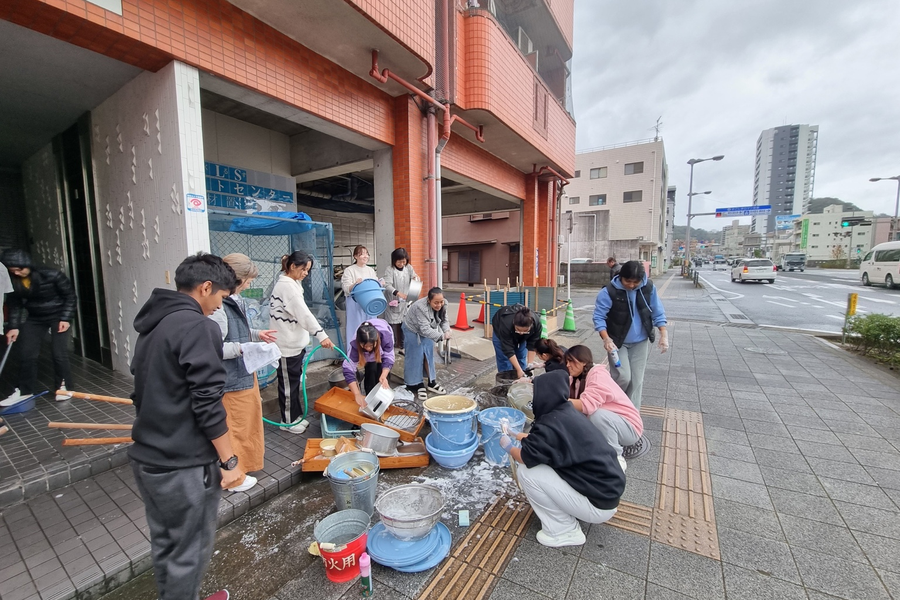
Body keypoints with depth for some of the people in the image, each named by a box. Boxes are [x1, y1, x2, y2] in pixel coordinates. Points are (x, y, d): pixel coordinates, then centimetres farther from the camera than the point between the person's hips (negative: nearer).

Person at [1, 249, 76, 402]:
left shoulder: (52, 275, -21)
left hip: (57, 316, -4)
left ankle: (64, 387, 8)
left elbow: (70, 295, -12)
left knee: (59, 353, -7)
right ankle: (25, 390, 17)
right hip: (34, 318, 4)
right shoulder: (13, 281, -9)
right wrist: (14, 326, -6)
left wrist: (66, 318, -15)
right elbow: (15, 304, 1)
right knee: (26, 354, 3)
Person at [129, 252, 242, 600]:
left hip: (146, 459, 9)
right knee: (189, 553, 10)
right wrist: (230, 461, -16)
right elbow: (207, 404, -24)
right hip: (184, 467, -9)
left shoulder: (151, 326, 9)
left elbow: (148, 392, 18)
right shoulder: (197, 326, -21)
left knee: (163, 545, 23)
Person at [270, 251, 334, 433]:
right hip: (287, 344, -9)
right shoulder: (286, 286, -20)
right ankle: (288, 420, 21)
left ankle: (296, 415, 31)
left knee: (295, 381, 18)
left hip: (296, 342, 9)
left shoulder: (291, 283, 11)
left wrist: (303, 340, 18)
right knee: (288, 383, 5)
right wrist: (322, 335, -30)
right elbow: (304, 314, -27)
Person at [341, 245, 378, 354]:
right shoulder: (349, 270, -2)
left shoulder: (371, 270, 13)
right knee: (356, 329, -2)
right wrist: (355, 284, -28)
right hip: (355, 305, -4)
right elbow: (347, 289, -10)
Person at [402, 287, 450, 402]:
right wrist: (441, 336, -45)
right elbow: (425, 329, -41)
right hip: (413, 330, -6)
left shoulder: (442, 306, -19)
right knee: (416, 357, -4)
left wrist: (447, 331, -28)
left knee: (429, 356, 9)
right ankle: (417, 385, 6)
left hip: (426, 330, 6)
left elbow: (444, 321, -9)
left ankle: (432, 383, 19)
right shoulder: (420, 307, -39)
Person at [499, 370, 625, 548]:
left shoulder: (553, 424, -25)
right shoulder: (566, 412, 2)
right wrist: (519, 435, 26)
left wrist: (508, 447, 3)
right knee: (542, 461, 14)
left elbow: (525, 457, -17)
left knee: (526, 471, -13)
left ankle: (564, 531, 2)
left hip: (598, 503, -9)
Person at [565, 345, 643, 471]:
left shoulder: (598, 374, -22)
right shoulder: (576, 379, 3)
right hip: (607, 424, 8)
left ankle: (616, 459, -13)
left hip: (629, 427, -8)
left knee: (598, 415, -35)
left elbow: (587, 405, -38)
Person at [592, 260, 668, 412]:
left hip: (640, 342, 4)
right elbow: (599, 316, -17)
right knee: (623, 377, -11)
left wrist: (663, 335, -5)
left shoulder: (649, 287, -9)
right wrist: (606, 338, -28)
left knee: (636, 379, 8)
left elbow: (657, 313, 2)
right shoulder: (609, 291, -21)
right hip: (618, 341, -3)